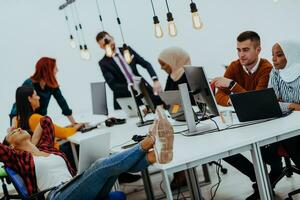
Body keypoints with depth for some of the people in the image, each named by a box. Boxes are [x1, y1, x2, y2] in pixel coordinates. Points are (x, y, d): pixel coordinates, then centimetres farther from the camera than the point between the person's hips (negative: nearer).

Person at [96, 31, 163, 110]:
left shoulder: (127, 50, 9)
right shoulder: (104, 63, -2)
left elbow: (146, 64, 8)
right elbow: (113, 85, -12)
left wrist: (155, 80, -10)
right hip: (125, 98, -3)